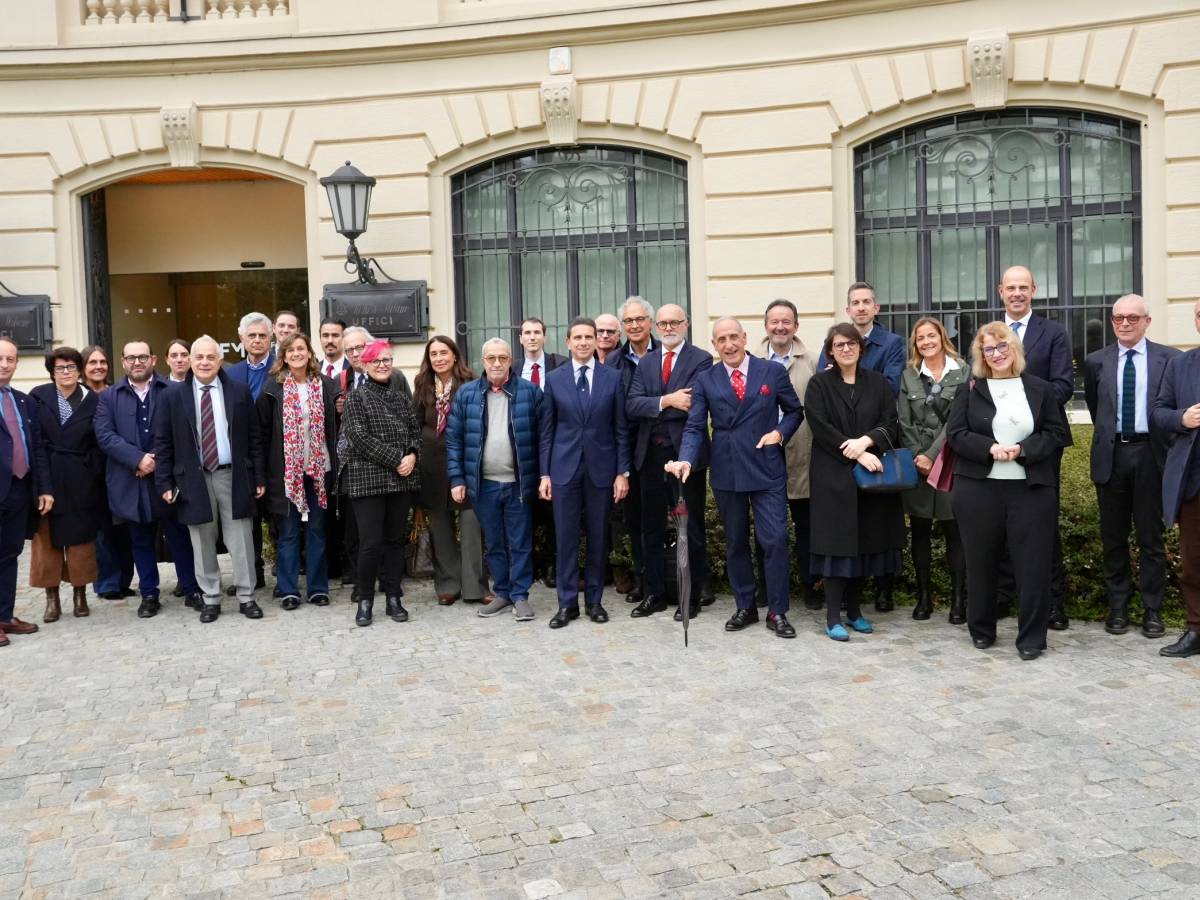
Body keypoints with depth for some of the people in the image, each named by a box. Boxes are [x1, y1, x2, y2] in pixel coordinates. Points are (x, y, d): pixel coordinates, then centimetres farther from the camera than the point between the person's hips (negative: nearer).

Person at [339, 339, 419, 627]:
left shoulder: (401, 398, 14)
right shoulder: (357, 397, -2)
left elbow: (415, 432, 13)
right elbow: (360, 437, -12)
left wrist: (412, 456, -8)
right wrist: (396, 459, -15)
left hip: (401, 480, 5)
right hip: (367, 479, -5)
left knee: (395, 540, 9)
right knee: (370, 543, -5)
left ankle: (393, 598, 18)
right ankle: (365, 600, 10)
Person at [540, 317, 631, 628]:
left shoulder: (613, 377, 2)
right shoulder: (554, 379, 3)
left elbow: (621, 429, 3)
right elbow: (546, 430, 5)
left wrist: (622, 472, -2)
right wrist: (544, 474, 0)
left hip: (601, 469, 0)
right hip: (564, 469, 0)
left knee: (598, 538, 7)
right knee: (566, 538, 3)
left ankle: (594, 600, 19)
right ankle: (567, 603, 12)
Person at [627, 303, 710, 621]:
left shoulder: (701, 359, -3)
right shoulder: (645, 362, 11)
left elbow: (693, 404, -18)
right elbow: (632, 406, -3)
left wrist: (653, 408, -10)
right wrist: (665, 401, -17)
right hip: (651, 454, 5)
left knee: (692, 528, 6)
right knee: (652, 527, 12)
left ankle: (692, 596, 17)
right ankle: (654, 593, 23)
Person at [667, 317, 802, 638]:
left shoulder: (772, 372, 1)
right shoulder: (705, 381, 4)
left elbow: (795, 411, 10)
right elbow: (695, 428, -2)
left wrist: (780, 432, -9)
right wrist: (687, 460, -19)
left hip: (766, 469, -2)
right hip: (726, 473, 2)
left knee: (775, 540, -5)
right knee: (735, 543, 12)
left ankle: (777, 611, 7)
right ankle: (745, 607, 25)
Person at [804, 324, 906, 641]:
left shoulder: (878, 383, 10)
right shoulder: (819, 384, 2)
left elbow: (890, 424, 2)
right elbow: (820, 427, -9)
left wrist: (866, 441, -17)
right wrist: (857, 454, -16)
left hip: (871, 473, 3)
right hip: (833, 474, -3)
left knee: (863, 541, 6)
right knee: (837, 541, -3)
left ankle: (854, 611, 18)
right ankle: (833, 617, 2)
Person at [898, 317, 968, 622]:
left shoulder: (962, 372, 0)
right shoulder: (909, 376, 9)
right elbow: (905, 423, 5)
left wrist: (932, 455, -12)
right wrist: (917, 458, -7)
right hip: (916, 465, 3)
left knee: (954, 531, 0)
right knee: (920, 531, 6)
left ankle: (958, 599, 7)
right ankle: (924, 596, 15)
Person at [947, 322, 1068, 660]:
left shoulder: (1040, 389, 5)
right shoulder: (970, 390, 4)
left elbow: (1056, 433, 3)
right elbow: (955, 433, -2)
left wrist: (1022, 449, -14)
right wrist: (989, 448, -17)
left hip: (1031, 489, 0)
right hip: (978, 490, 0)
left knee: (1033, 564, 1)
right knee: (981, 563, 9)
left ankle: (1031, 638, 12)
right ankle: (981, 630, 25)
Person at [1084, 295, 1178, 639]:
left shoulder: (1169, 359, 0)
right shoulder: (1096, 362, 6)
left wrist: (1167, 443, 3)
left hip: (1150, 454, -2)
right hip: (1110, 455, 2)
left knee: (1150, 536, 5)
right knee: (1113, 536, 9)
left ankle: (1152, 610, 15)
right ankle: (1117, 606, 19)